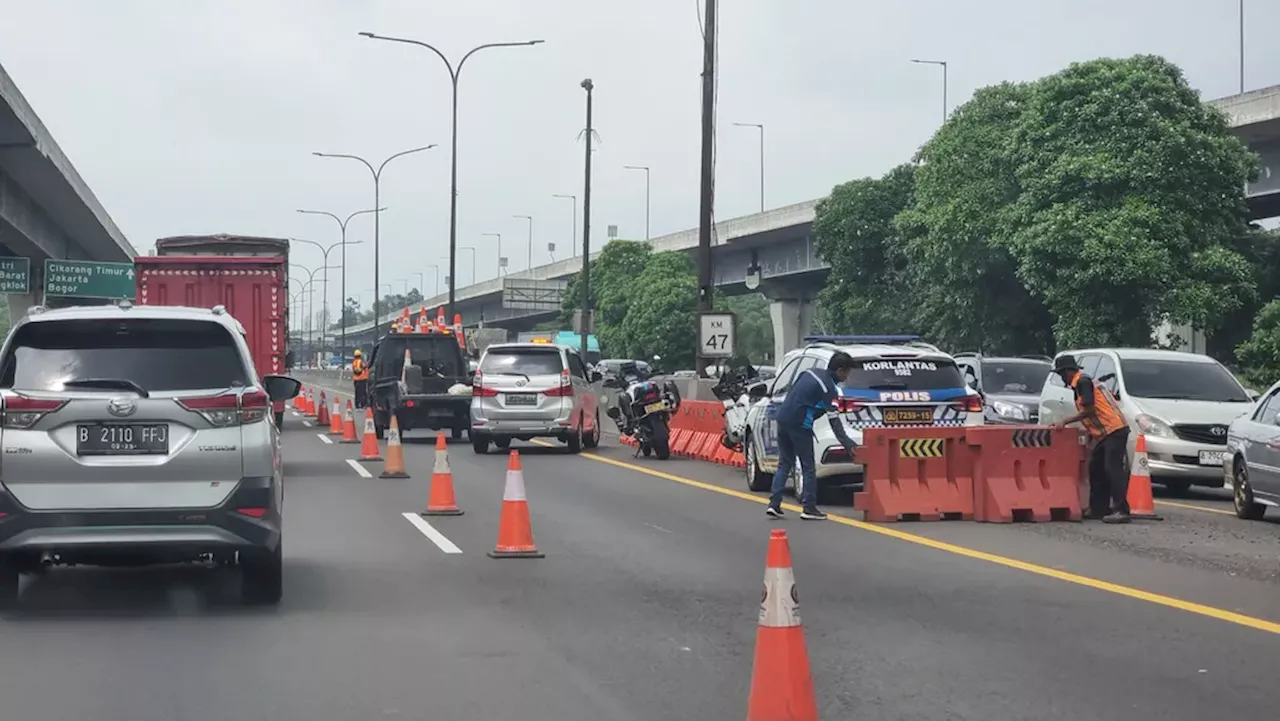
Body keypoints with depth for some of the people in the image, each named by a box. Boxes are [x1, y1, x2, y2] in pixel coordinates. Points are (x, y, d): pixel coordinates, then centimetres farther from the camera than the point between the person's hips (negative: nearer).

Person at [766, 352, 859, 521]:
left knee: (784, 464, 14)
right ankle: (809, 508, 4)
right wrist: (847, 444, -15)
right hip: (799, 425, -7)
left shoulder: (811, 372, 13)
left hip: (783, 417, 8)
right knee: (808, 468, 3)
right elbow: (833, 419, -14)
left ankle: (774, 504, 8)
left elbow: (792, 390, 19)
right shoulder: (828, 388, -9)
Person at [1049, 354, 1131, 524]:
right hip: (1104, 433, 11)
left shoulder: (1083, 382, -10)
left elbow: (1088, 411, -15)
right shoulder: (1081, 383, 20)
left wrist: (1065, 421, -8)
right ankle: (1099, 509, 18)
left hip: (1114, 430, -11)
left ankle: (1121, 510, -21)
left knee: (1113, 469, -16)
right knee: (1096, 470, 14)